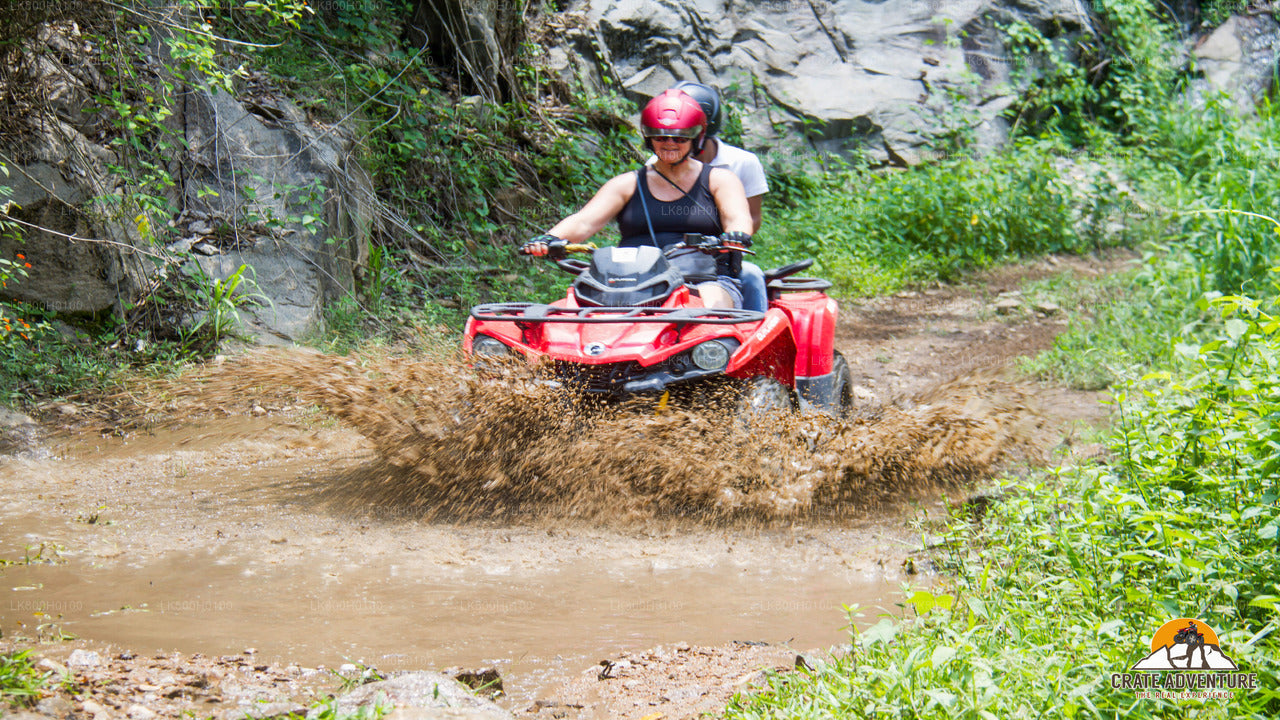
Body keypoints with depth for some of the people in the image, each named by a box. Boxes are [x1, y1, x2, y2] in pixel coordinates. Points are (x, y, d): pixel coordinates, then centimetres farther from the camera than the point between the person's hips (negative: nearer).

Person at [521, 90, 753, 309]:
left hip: (707, 282, -2)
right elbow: (584, 221, 5)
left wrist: (736, 235, -31)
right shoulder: (627, 185, 18)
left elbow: (738, 218, -4)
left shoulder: (718, 180, 14)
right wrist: (550, 238, -19)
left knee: (711, 306, -38)